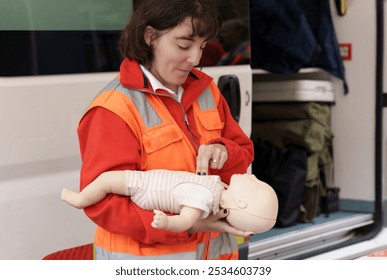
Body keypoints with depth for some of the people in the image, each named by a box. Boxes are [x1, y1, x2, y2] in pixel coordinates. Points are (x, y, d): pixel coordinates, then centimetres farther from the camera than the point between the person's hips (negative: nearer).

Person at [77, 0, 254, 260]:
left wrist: (223, 152, -12)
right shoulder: (115, 109, -16)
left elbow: (244, 152, 12)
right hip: (145, 258, -6)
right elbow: (101, 201, -20)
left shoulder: (205, 89, 5)